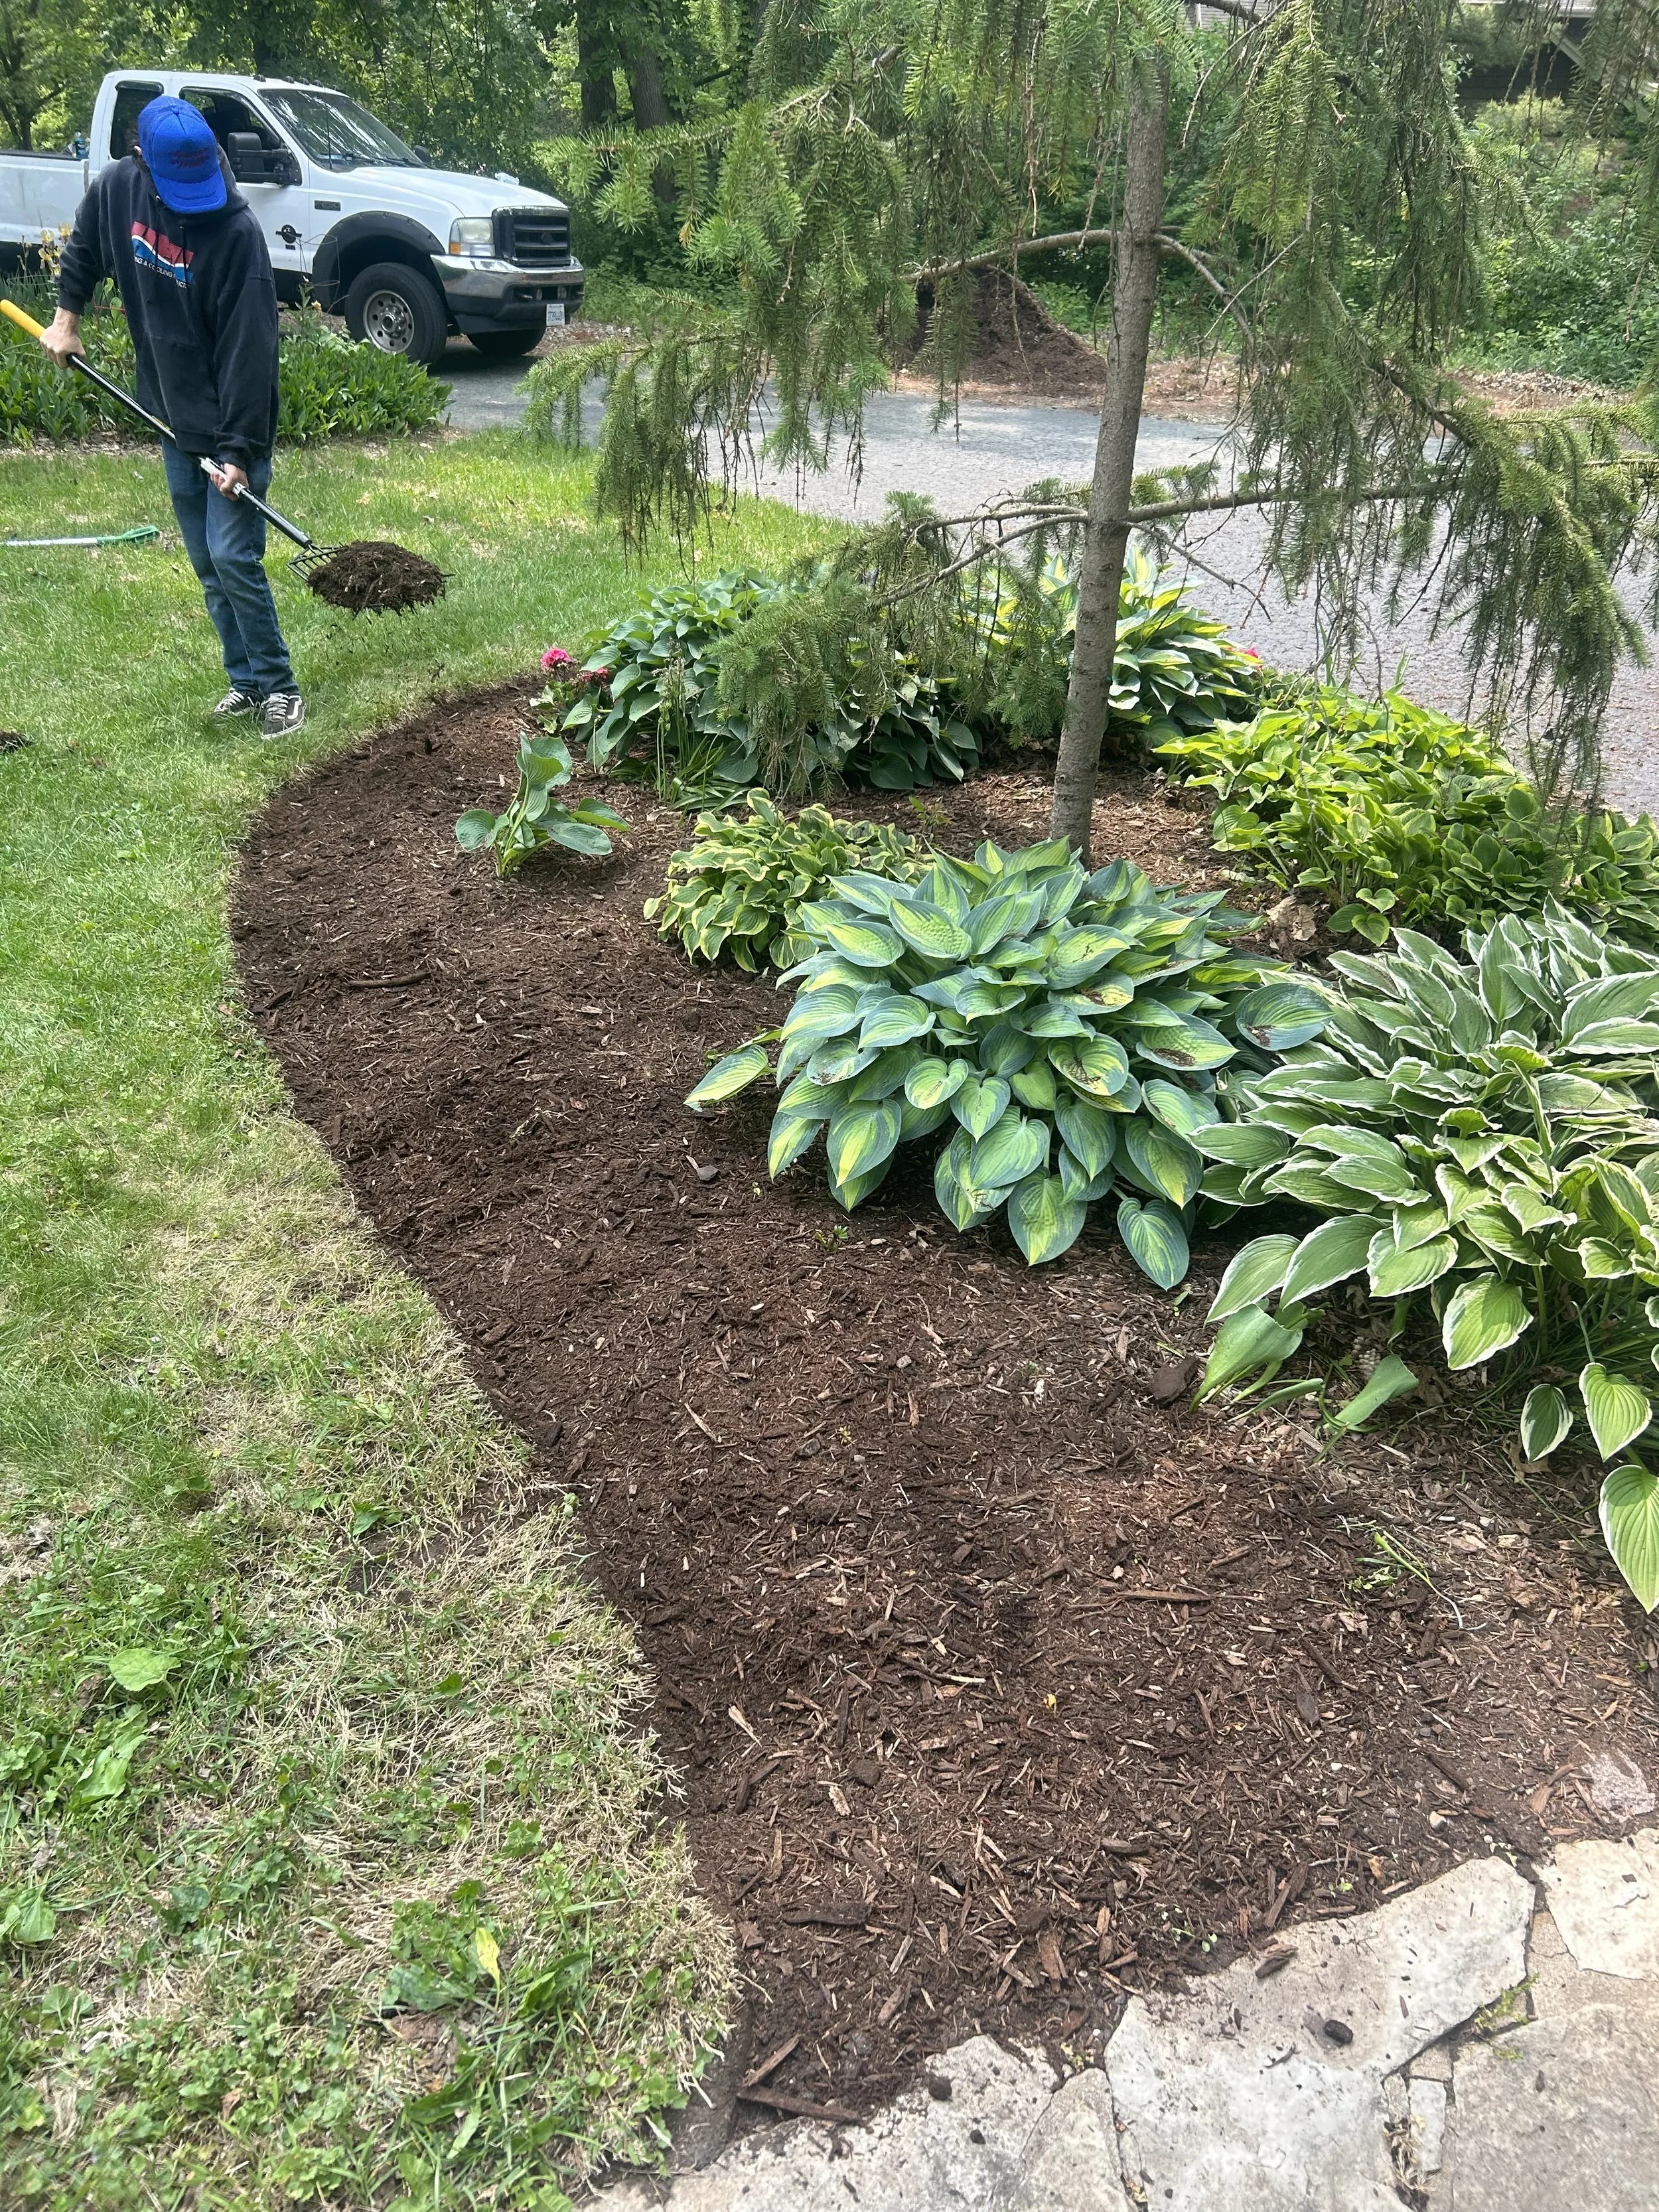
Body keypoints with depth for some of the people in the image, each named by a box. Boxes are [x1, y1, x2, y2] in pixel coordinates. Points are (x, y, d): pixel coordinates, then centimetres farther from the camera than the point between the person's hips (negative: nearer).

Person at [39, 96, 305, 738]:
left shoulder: (237, 232, -20)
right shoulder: (116, 187, -3)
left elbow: (248, 351, -22)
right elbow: (84, 246, 20)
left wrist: (239, 449, -25)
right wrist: (66, 316, 15)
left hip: (231, 427, -6)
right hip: (173, 419, 6)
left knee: (233, 558, -11)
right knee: (207, 565, 10)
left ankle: (278, 688, 1)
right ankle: (246, 681, 20)